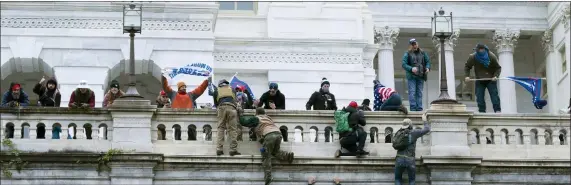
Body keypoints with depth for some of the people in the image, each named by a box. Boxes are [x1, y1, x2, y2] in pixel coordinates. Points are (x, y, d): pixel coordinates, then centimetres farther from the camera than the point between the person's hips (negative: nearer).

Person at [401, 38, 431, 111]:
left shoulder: (423, 53, 11)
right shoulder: (407, 54, 0)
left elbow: (427, 61, 15)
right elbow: (404, 64, -7)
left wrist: (427, 68, -6)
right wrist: (411, 69, -23)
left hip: (421, 76, 3)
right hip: (411, 76, -3)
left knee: (419, 93, 5)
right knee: (412, 92, -9)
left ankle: (419, 108, 7)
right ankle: (413, 108, -9)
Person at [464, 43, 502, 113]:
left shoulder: (491, 56, -13)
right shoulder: (472, 57, -10)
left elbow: (498, 68, -5)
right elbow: (467, 67, 7)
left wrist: (496, 76, -22)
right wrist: (467, 76, -9)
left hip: (491, 80, -2)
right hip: (479, 81, 2)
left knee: (494, 95, -9)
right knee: (479, 97, -3)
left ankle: (497, 110, -9)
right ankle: (481, 111, 3)